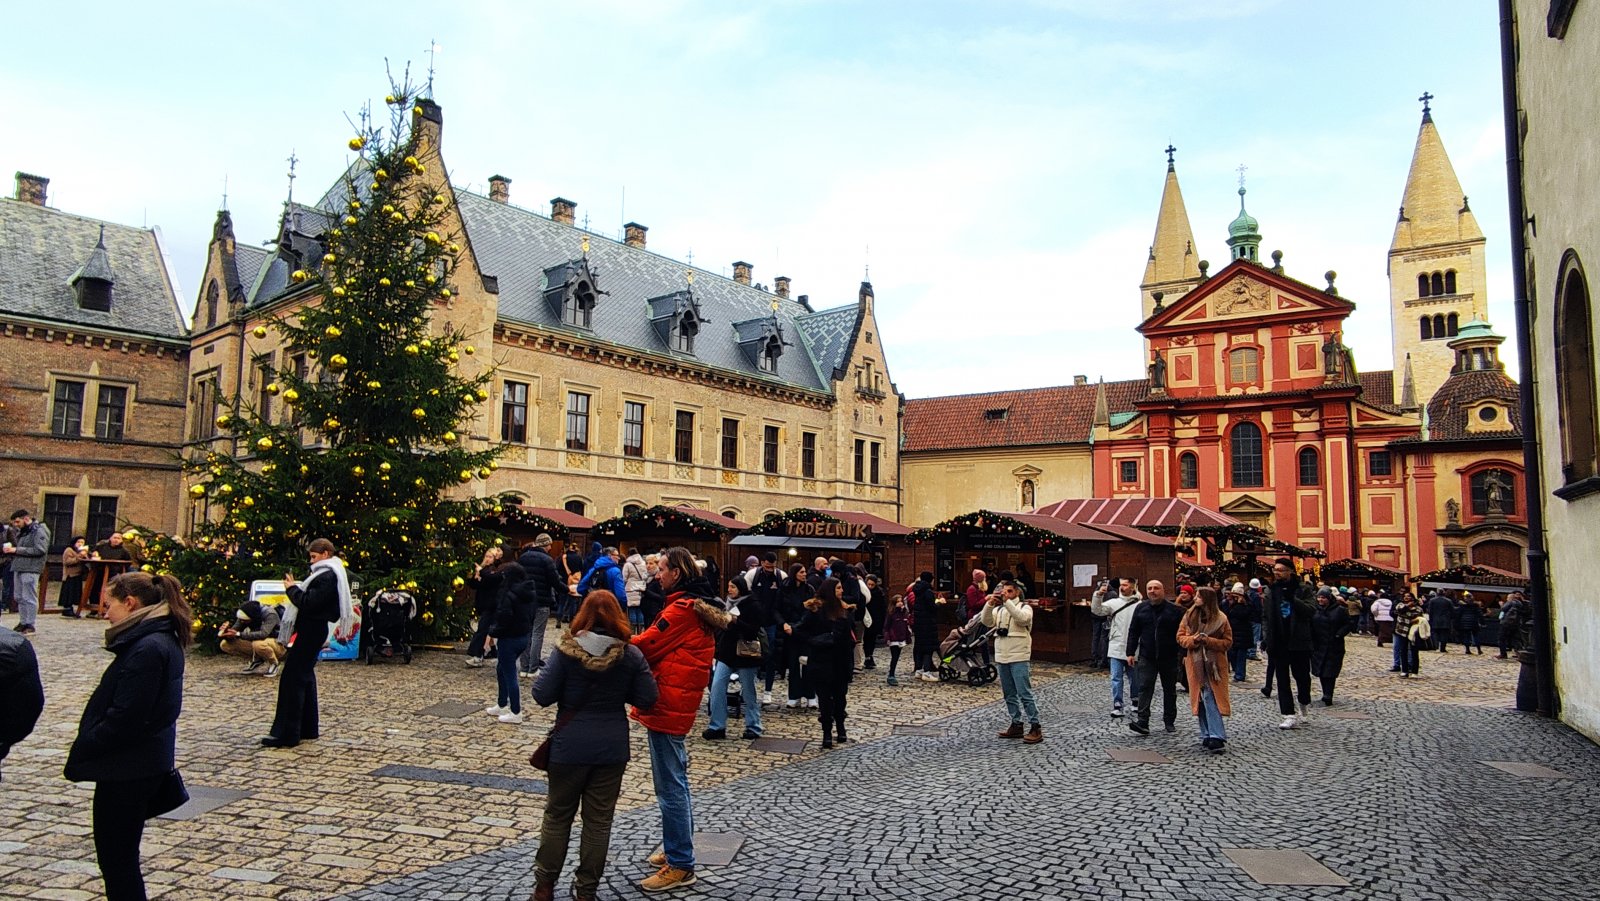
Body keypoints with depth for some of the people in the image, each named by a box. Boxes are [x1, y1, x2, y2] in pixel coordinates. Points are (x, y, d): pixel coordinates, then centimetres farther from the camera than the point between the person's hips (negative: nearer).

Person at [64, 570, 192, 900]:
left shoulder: (146, 650, -23)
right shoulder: (162, 640, 8)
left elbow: (124, 717, -23)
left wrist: (81, 751, -11)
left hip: (128, 768, -10)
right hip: (145, 764, 10)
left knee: (116, 858, 3)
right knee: (121, 855, 20)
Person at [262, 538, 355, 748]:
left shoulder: (327, 576, -17)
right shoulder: (329, 573, 16)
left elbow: (309, 603, -22)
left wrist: (292, 588, -9)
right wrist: (295, 587, 5)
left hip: (311, 632, -11)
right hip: (313, 630, 11)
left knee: (292, 678, -7)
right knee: (305, 677, 15)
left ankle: (287, 734, -4)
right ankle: (308, 729, 22)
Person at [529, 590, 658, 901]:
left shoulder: (566, 650, -11)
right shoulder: (631, 655, -7)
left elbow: (542, 695, -12)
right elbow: (647, 699, -5)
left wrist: (555, 681, 8)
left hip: (570, 745, -1)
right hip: (612, 747, 1)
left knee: (557, 814, 15)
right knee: (599, 820, 11)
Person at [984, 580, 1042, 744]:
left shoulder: (1025, 608, -1)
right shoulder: (999, 609, 12)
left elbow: (1021, 618, -24)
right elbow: (986, 621, -5)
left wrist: (1007, 601, -26)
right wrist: (990, 604, -20)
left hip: (1019, 658, -6)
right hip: (1001, 658, 6)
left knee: (1025, 694, -9)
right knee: (1009, 695, 11)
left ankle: (1035, 728, -5)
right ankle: (1016, 725, 20)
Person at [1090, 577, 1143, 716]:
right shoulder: (1114, 602, 2)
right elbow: (1097, 610, -7)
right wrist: (1098, 595, -21)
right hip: (1116, 648, 1)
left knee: (1134, 677, 15)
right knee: (1116, 678, -1)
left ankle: (1137, 702, 34)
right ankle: (1117, 706, 4)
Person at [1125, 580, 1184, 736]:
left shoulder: (1175, 610, -2)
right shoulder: (1140, 609, 3)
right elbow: (1133, 632, 6)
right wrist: (1130, 653, 1)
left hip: (1169, 658, 0)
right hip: (1146, 657, 1)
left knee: (1170, 690, 11)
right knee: (1144, 688, -9)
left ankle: (1169, 721, 24)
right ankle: (1142, 722, -13)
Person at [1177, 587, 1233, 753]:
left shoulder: (1220, 619, -4)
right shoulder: (1189, 616, 5)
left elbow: (1227, 642, -1)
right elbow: (1180, 637, 8)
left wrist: (1208, 641, -16)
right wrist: (1193, 640, -13)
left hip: (1214, 664, -3)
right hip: (1195, 664, 3)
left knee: (1210, 698, -12)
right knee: (1200, 699, 6)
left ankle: (1216, 736, -11)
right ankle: (1208, 735, 15)